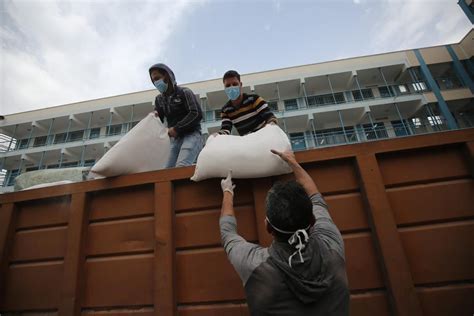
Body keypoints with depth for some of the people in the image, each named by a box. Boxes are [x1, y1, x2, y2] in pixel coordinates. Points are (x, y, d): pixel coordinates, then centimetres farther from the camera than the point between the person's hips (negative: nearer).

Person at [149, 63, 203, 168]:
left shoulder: (184, 92, 1)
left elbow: (197, 114, -11)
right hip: (174, 139, 6)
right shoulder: (159, 99, 18)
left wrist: (176, 128, -14)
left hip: (191, 135, -6)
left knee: (181, 167, -27)